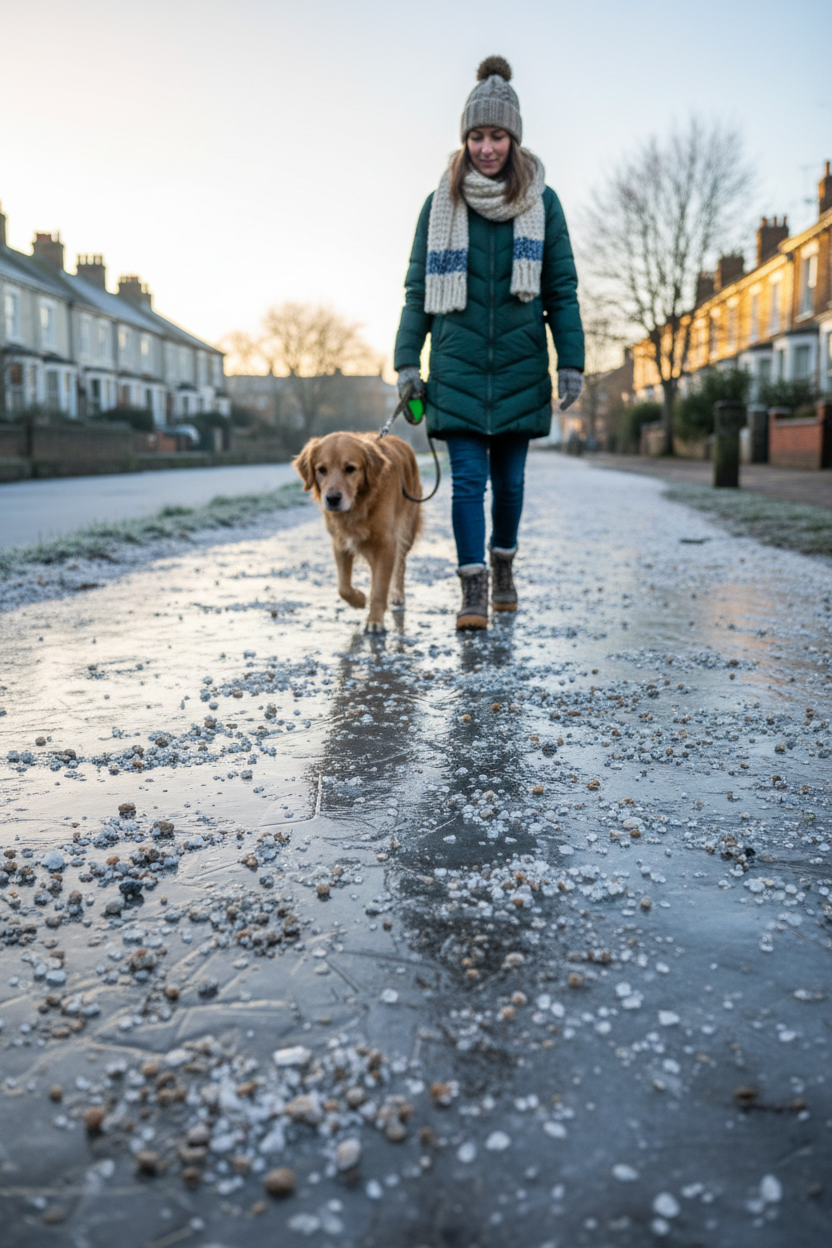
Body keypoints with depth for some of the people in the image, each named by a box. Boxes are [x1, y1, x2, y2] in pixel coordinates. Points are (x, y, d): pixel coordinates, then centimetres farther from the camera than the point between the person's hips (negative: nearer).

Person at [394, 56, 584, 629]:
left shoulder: (542, 201, 4)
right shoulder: (442, 202, 5)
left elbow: (562, 289, 4)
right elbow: (418, 287, 6)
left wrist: (572, 362, -2)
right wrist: (407, 359, -1)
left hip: (520, 365, 1)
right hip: (458, 364, 0)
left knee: (509, 477, 10)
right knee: (468, 478, -7)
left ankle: (503, 566, 30)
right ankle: (473, 588, -4)